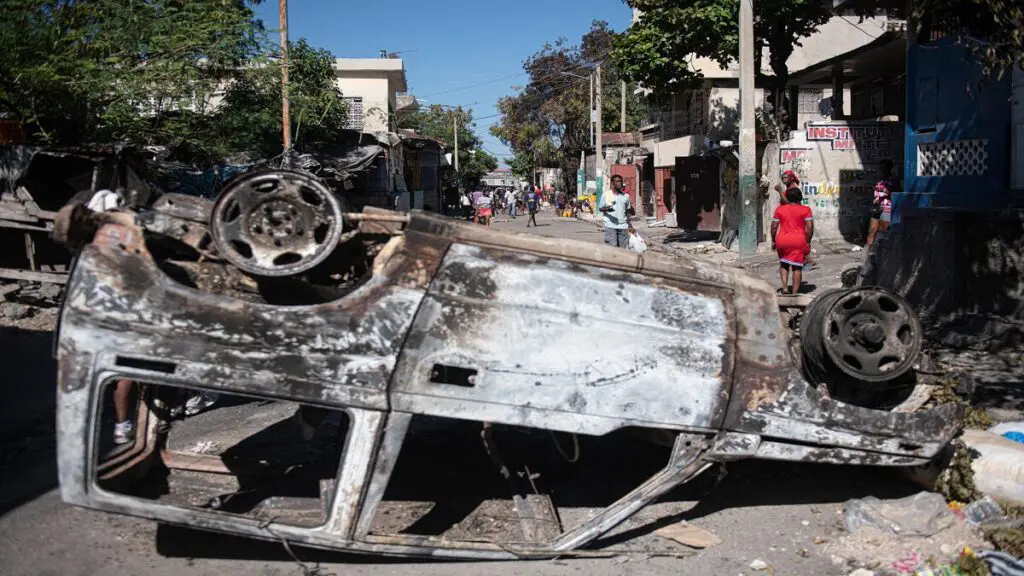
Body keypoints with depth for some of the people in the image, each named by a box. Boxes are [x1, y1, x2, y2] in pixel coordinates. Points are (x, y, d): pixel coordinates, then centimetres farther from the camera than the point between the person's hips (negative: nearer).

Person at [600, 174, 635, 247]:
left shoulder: (626, 196, 12)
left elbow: (628, 210, 18)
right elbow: (601, 208, 4)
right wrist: (606, 209, -19)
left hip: (623, 226, 4)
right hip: (610, 226, -3)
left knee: (622, 248, 1)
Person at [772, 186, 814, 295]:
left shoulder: (780, 209, 5)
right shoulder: (805, 209, 1)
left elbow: (774, 226, 2)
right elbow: (810, 227, -7)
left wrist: (773, 241, 12)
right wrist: (808, 241, 1)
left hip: (782, 240, 2)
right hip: (798, 241, -2)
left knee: (783, 264, 21)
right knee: (797, 267, 4)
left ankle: (784, 288, 9)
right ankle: (794, 293, 2)